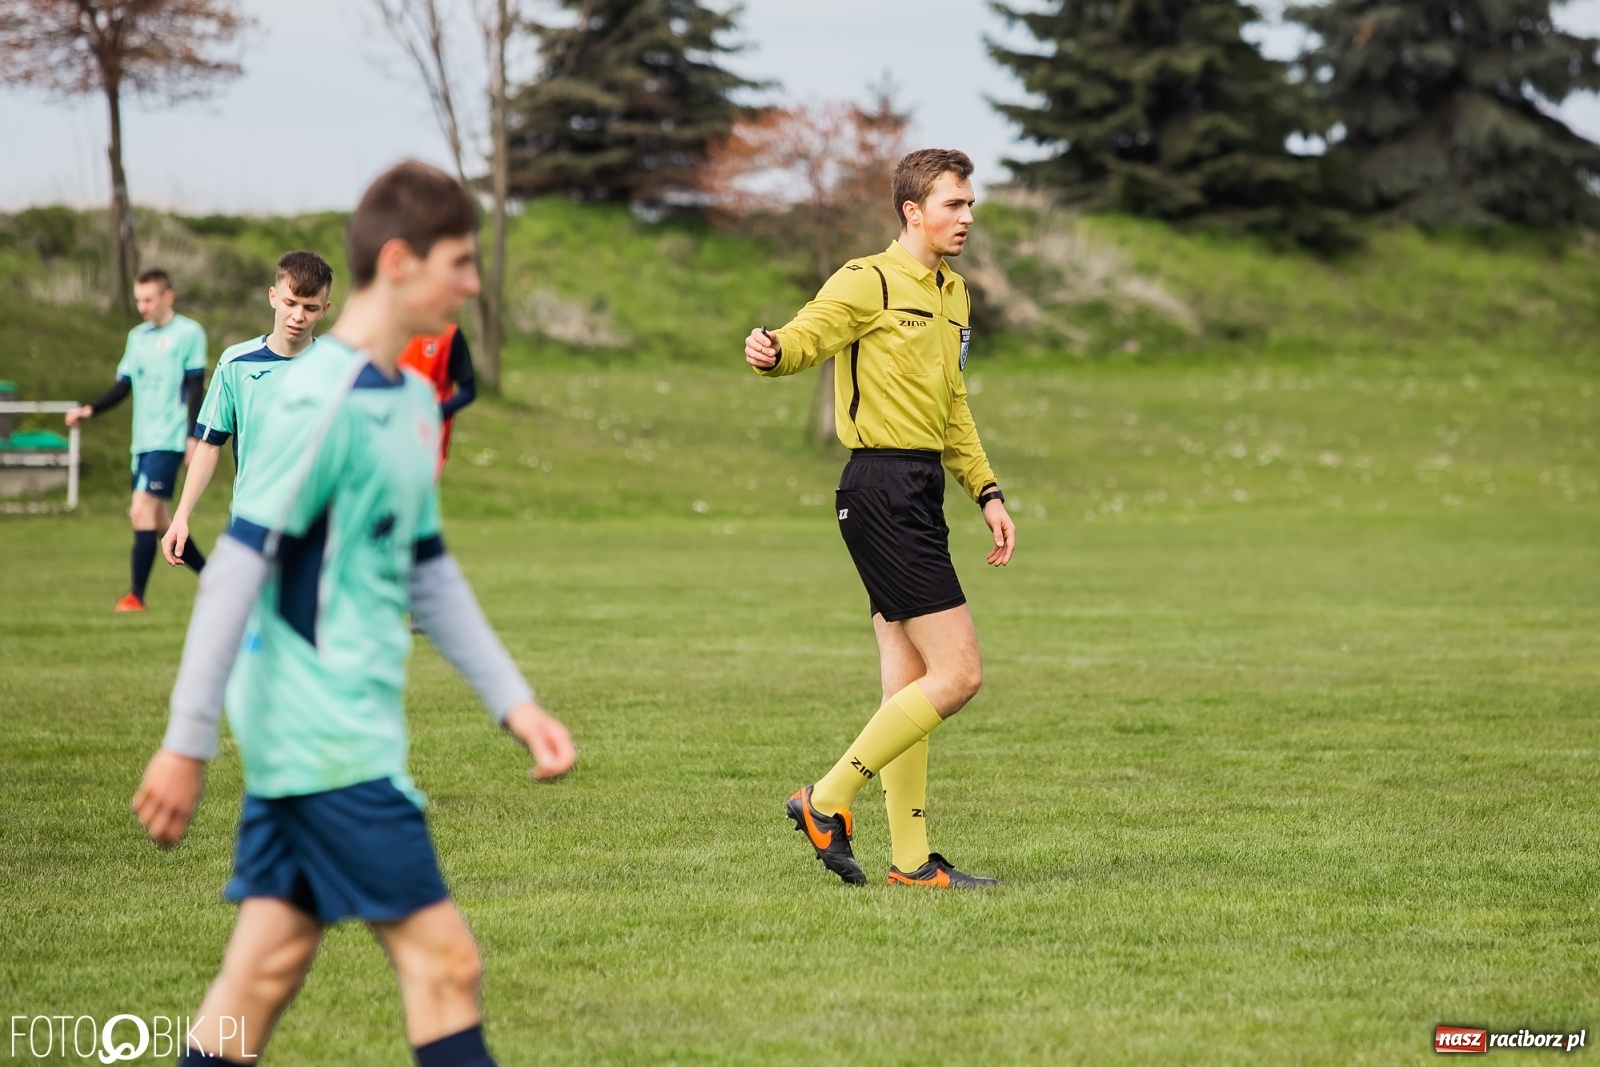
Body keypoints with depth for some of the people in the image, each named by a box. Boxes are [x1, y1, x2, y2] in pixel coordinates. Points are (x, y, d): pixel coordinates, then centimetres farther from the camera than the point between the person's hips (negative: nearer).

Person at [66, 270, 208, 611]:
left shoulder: (189, 333, -4)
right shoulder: (137, 336, 15)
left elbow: (195, 388, -7)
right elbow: (124, 386, 15)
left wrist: (193, 437, -13)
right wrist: (90, 410, 0)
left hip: (168, 441, -7)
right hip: (143, 441, 7)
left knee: (143, 510, -16)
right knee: (157, 520, 9)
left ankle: (136, 596, -13)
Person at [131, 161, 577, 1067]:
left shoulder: (413, 400, 13)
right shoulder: (320, 400, -16)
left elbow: (428, 569, 21)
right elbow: (237, 568, -17)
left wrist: (515, 702, 18)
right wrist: (188, 746, -18)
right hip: (330, 743, -9)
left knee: (268, 968, 9)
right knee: (442, 958, -5)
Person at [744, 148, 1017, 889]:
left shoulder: (952, 298, 20)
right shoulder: (870, 282, -8)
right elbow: (806, 336, -22)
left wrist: (987, 492, 23)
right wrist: (772, 351, -45)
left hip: (917, 494, 9)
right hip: (883, 489, -9)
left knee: (908, 688, 11)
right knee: (958, 673, -12)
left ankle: (911, 860, 15)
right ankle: (827, 800, -5)